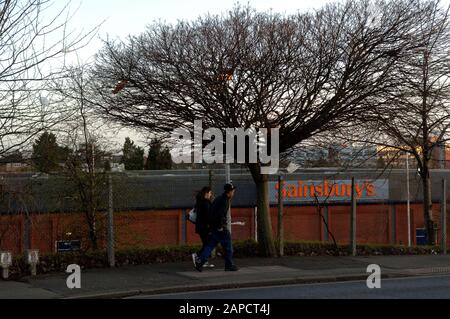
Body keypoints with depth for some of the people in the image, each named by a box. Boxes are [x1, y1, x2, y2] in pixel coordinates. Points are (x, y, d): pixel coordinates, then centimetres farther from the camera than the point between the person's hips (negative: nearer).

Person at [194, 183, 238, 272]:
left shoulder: (219, 199, 16)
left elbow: (212, 212, 20)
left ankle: (200, 260, -6)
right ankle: (229, 265, 10)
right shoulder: (225, 201, -15)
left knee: (210, 245, 7)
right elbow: (221, 214, -25)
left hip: (214, 227, 9)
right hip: (222, 228, -9)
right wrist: (220, 226, -20)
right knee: (228, 247, 3)